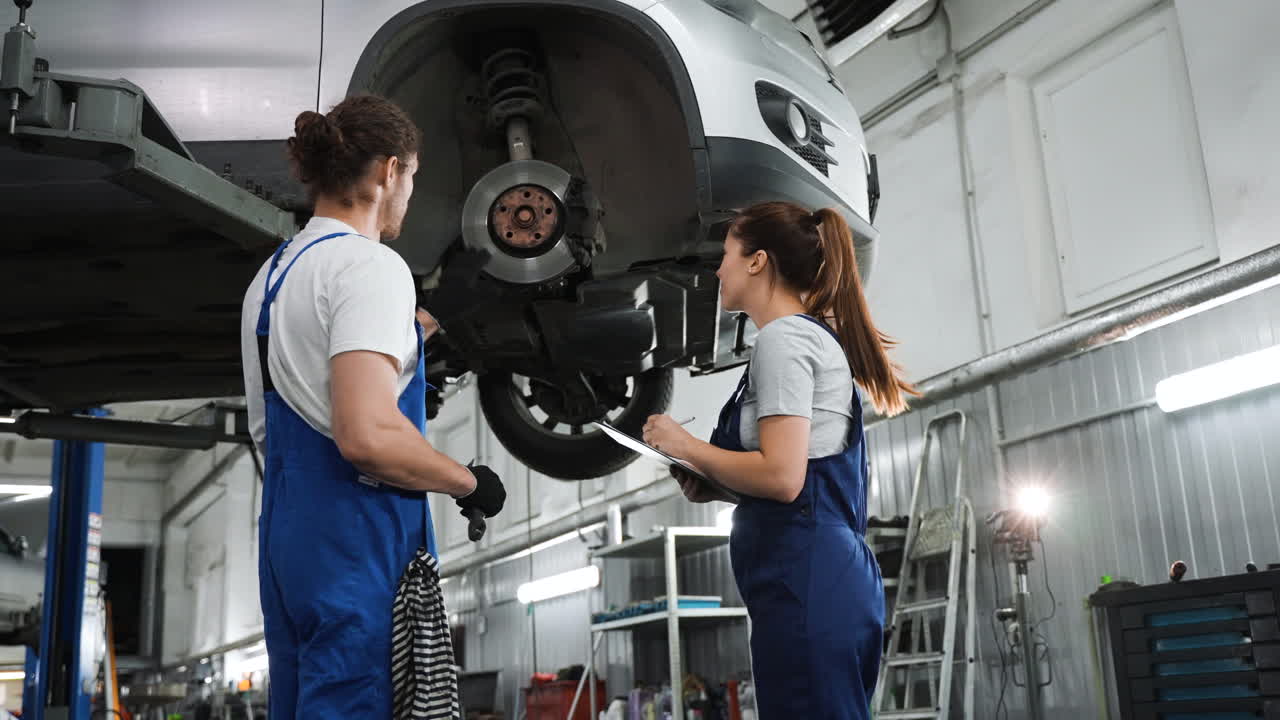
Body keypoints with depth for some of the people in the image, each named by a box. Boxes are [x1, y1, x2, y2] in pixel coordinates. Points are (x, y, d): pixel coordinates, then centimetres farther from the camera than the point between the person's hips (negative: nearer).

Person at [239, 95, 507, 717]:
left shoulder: (271, 275, 16)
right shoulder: (370, 266, -12)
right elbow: (367, 434, -26)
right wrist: (470, 483, -9)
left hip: (286, 535, 10)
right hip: (358, 542, -9)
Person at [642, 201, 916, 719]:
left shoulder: (783, 337, -8)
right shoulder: (818, 336, 22)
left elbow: (781, 476, -19)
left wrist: (686, 446, -5)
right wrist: (713, 485, 13)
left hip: (805, 579, -10)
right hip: (830, 573, 10)